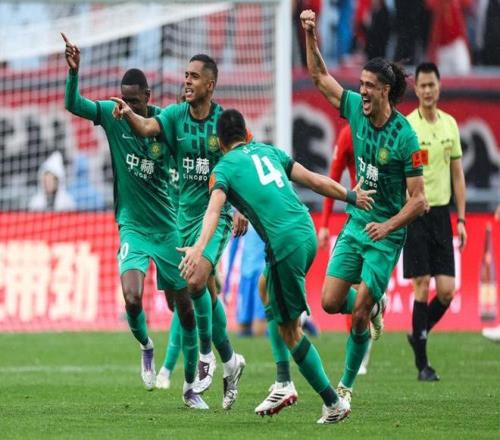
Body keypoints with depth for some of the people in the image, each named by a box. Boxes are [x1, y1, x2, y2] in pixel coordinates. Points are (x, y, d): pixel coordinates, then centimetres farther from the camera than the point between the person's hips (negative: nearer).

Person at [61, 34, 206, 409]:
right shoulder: (112, 114, -6)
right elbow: (73, 104, -17)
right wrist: (73, 71, -34)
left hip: (167, 227, 1)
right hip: (132, 227, -1)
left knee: (185, 307, 5)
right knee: (132, 298, -23)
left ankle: (191, 387, 20)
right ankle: (146, 348, 11)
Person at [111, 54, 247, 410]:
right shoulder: (176, 115, 0)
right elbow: (148, 127, -19)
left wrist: (243, 211, -9)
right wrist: (128, 114, -40)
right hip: (186, 212, 5)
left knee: (195, 282, -20)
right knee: (207, 291, 8)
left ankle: (207, 354, -3)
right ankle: (229, 361, 22)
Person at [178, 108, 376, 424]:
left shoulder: (224, 169, 5)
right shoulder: (269, 151, 19)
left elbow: (214, 211, -14)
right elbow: (314, 180, 20)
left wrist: (199, 248, -27)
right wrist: (351, 196, 33)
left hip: (285, 243, -6)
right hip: (307, 233, 7)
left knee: (290, 331, 4)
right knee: (268, 291, 27)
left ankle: (334, 403, 3)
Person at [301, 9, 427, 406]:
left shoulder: (405, 137, -19)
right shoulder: (356, 109, -3)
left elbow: (419, 200, -17)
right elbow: (321, 78, 8)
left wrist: (388, 225, -29)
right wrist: (310, 36, -5)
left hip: (386, 232, -6)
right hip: (356, 223, 6)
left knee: (359, 313, -6)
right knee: (330, 302, -1)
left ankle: (346, 385, 10)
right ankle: (374, 308, 32)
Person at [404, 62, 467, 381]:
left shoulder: (450, 124, 8)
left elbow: (457, 173, 14)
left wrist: (461, 219, 11)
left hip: (442, 213, 5)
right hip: (415, 214, -5)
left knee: (447, 291, -1)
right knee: (423, 287, -5)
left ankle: (420, 334, 26)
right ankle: (422, 363, 3)